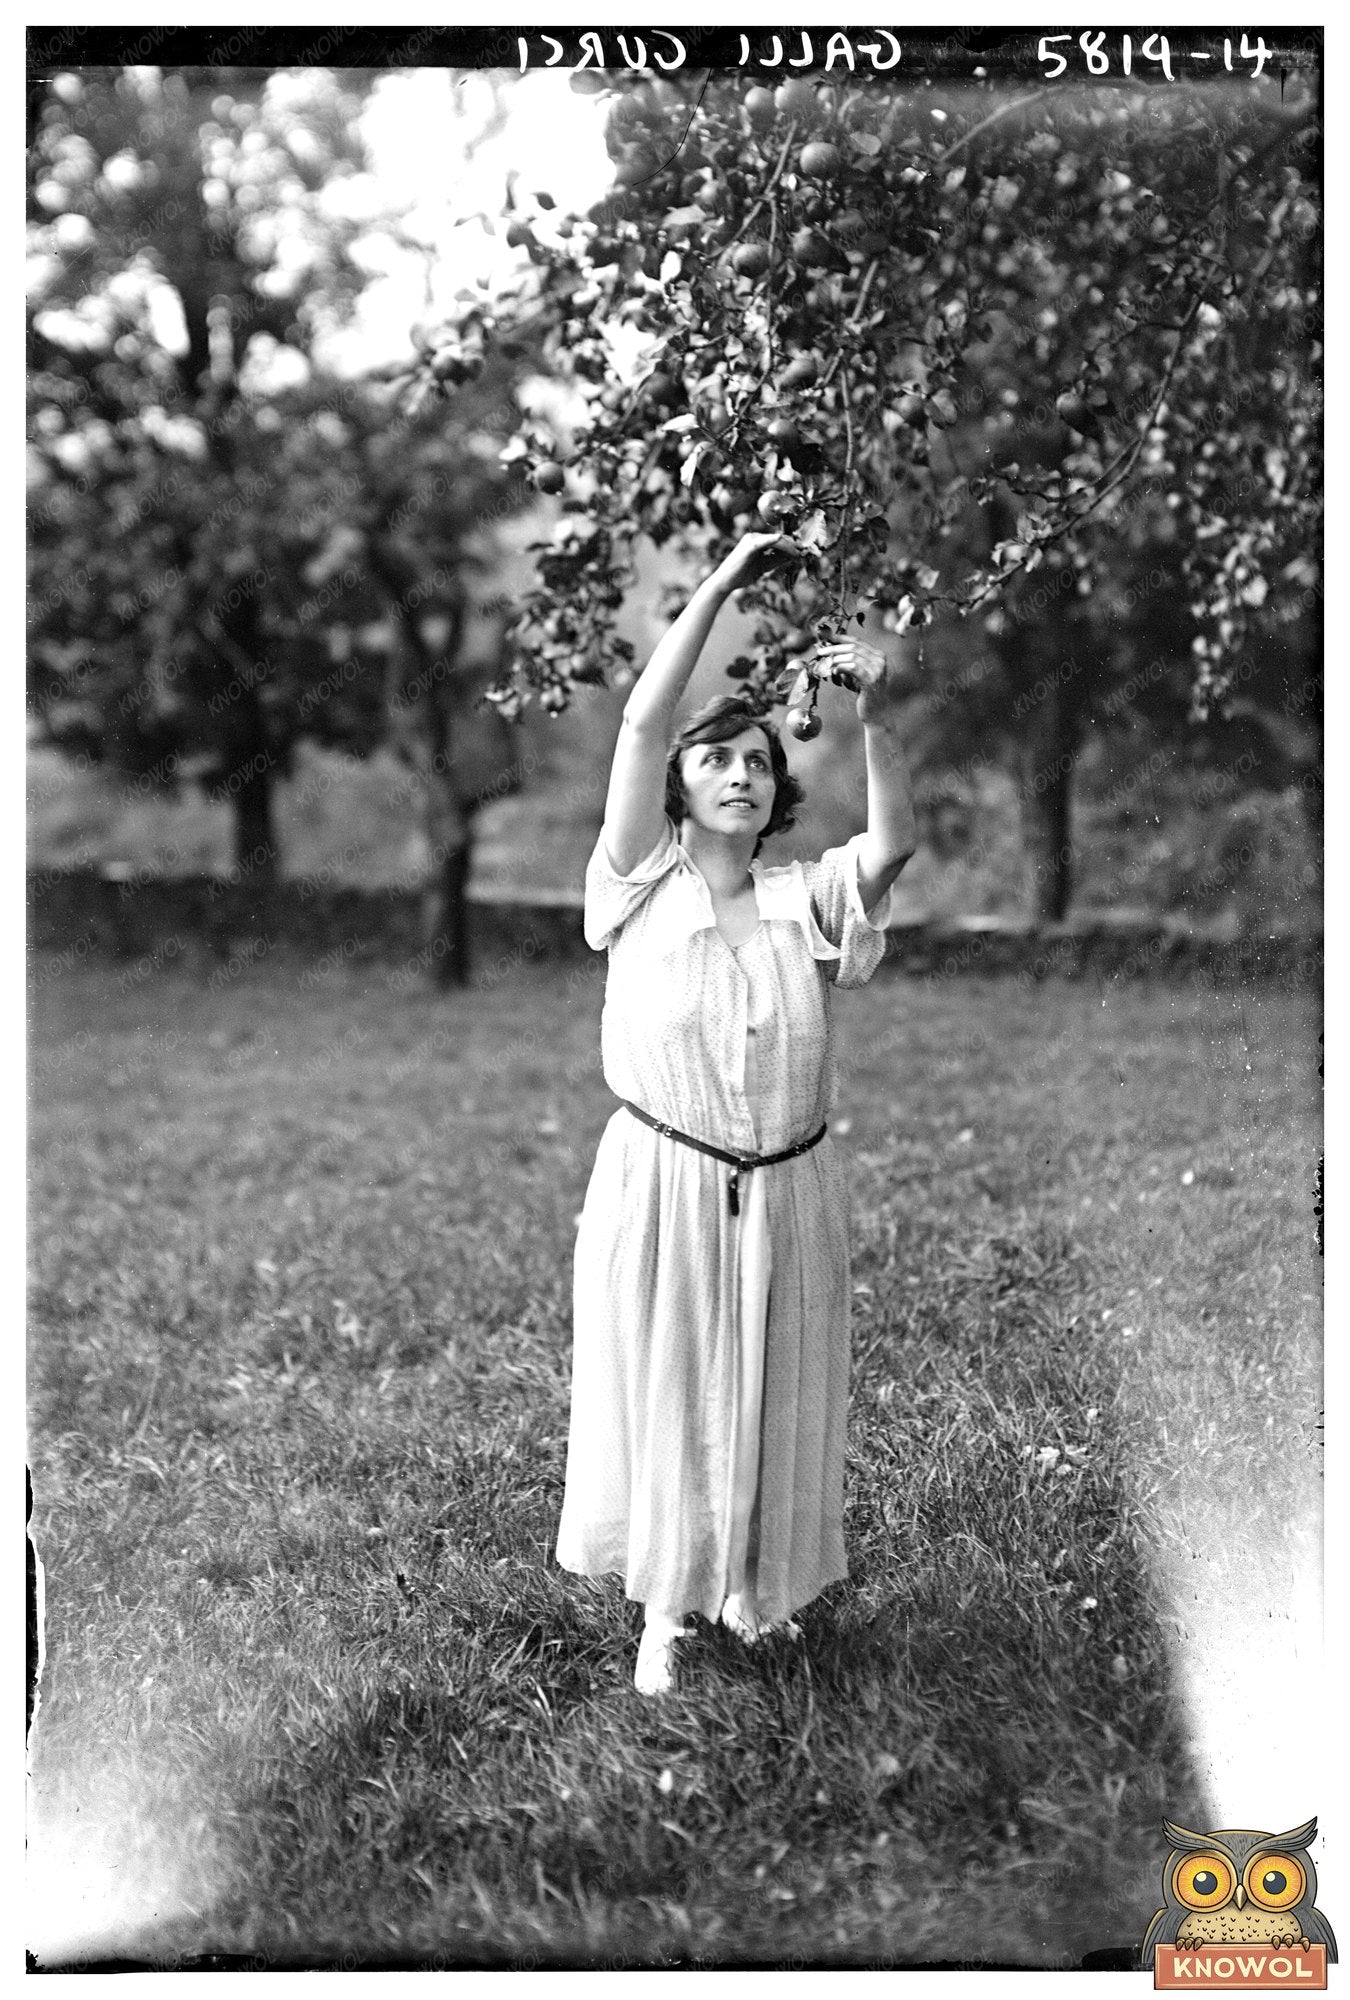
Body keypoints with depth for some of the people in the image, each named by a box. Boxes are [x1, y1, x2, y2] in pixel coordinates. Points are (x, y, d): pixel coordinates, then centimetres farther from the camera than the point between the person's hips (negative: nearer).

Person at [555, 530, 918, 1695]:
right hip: (662, 1188, -2)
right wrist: (723, 582, -14)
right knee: (661, 1393, 10)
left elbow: (894, 843, -18)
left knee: (775, 1400, 15)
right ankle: (666, 1608, 28)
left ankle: (758, 1586, 37)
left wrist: (880, 719, -33)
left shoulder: (808, 899, 0)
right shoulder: (645, 886, -5)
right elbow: (642, 720, -14)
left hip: (786, 1194, 2)